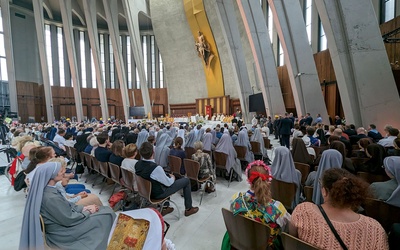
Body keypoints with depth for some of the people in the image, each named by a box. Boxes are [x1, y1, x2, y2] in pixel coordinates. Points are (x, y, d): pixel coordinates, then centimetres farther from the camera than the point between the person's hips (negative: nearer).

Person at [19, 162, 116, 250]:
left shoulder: (46, 189, -4)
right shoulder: (51, 198, -33)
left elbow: (66, 205, 6)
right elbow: (68, 219, -24)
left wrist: (83, 208, -3)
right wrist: (88, 211, -10)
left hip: (61, 220, 8)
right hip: (61, 232, -8)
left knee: (105, 210, 6)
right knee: (106, 215, -5)